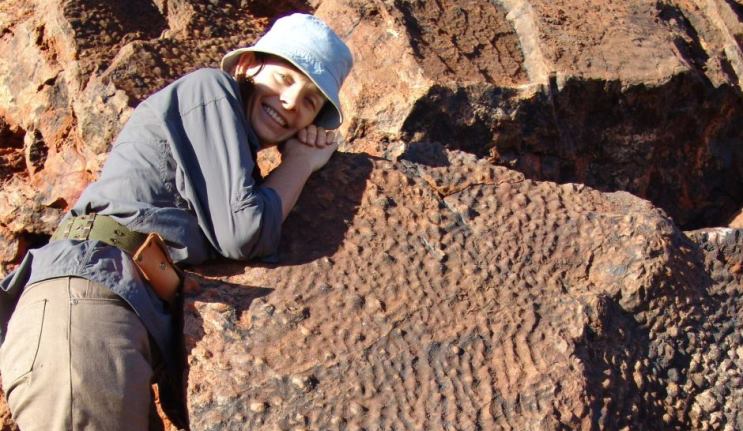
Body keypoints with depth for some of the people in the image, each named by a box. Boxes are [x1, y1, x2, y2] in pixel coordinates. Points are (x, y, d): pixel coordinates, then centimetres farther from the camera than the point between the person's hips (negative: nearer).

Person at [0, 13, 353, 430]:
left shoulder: (236, 161, 30)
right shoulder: (209, 89, 4)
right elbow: (244, 232, -6)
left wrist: (311, 153, 13)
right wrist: (302, 161, 11)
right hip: (86, 302, -9)